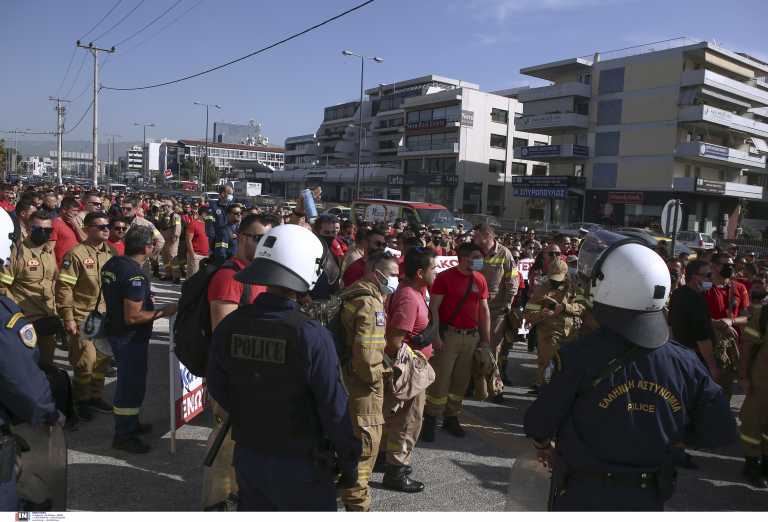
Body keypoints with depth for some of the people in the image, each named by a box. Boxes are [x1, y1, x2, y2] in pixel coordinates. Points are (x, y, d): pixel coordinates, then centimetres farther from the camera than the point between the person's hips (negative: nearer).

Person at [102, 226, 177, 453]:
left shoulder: (111, 264, 2)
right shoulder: (135, 275, -27)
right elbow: (133, 317, -28)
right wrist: (163, 312, -19)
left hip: (115, 330, 10)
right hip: (130, 337, -10)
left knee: (128, 380, 23)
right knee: (132, 384, 4)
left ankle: (130, 424, 39)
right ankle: (123, 435, 17)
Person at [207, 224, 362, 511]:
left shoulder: (229, 326, -11)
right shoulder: (312, 336, -26)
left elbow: (218, 389, 1)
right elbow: (335, 408, -20)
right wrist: (349, 462, -5)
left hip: (247, 455, 5)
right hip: (299, 464, -4)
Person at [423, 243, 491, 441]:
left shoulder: (480, 280, 8)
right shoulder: (445, 277, -8)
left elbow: (484, 309, 14)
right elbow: (433, 307, -9)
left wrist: (486, 338, 11)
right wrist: (435, 335, -16)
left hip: (472, 336, 5)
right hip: (448, 334, -5)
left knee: (461, 380, 11)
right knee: (440, 379, -3)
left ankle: (451, 418, 25)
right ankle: (430, 421, 9)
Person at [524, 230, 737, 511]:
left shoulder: (578, 356, -24)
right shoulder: (685, 363, -12)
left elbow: (538, 424, -15)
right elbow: (721, 432, -3)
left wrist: (544, 448, 6)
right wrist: (670, 438, 10)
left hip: (582, 496, -3)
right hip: (648, 500, 4)